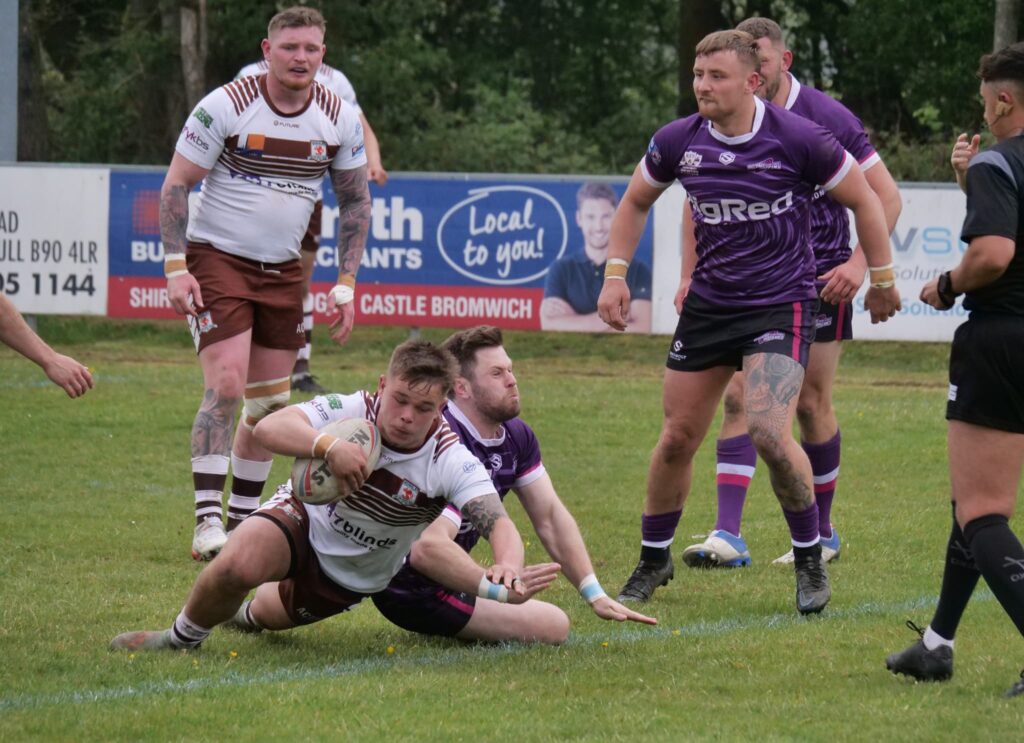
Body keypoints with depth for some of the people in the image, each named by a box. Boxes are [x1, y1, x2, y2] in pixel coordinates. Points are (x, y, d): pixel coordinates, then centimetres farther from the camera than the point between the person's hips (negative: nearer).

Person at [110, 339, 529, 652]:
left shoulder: (451, 461, -28)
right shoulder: (352, 412, -29)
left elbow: (499, 523, -39)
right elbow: (267, 429, -42)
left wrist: (508, 565, -63)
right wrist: (329, 446, -61)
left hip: (354, 576, 2)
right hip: (305, 519, -2)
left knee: (270, 614, 24)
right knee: (239, 563, -33)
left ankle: (250, 615, 65)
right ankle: (183, 636, -1)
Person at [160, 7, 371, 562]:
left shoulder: (340, 119, -2)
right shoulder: (226, 106, -14)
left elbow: (356, 201, 11)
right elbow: (175, 186, -8)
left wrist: (345, 284, 4)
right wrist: (176, 269, -15)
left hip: (283, 271, 5)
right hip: (217, 260, -5)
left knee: (271, 402, 6)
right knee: (226, 387, -18)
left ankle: (243, 521, 17)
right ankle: (207, 521, -19)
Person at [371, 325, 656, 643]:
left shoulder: (516, 436, 1)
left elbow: (550, 516, 6)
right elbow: (427, 548, -41)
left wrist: (595, 595, -3)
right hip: (411, 589, -10)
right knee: (552, 625, -15)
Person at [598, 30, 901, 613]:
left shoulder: (797, 139, -14)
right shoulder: (677, 142, -3)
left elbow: (863, 198, -1)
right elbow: (636, 201, 16)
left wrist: (882, 280, 4)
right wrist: (615, 273, 5)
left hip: (782, 304, -4)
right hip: (708, 303, 4)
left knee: (769, 433, -21)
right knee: (677, 439, 6)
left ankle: (811, 560, 0)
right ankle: (654, 560, 26)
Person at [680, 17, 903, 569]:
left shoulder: (825, 119, -9)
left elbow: (886, 197, -6)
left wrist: (859, 263, -17)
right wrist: (691, 275, 8)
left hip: (818, 280, -3)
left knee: (811, 404, 1)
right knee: (738, 396, -10)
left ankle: (821, 533, 17)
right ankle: (728, 535, -15)